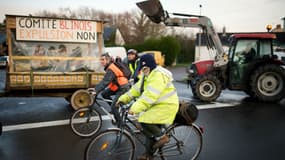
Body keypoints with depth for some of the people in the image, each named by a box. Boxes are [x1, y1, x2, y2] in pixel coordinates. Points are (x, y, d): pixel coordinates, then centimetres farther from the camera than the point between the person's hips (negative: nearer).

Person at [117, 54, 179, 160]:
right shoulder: (147, 75, 10)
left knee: (145, 121, -22)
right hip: (156, 105, 10)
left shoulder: (159, 75, -23)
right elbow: (137, 88, 8)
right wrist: (124, 98, -2)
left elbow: (150, 95, -33)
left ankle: (161, 137, 0)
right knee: (151, 129, 14)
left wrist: (136, 107, -38)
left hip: (166, 106, -10)